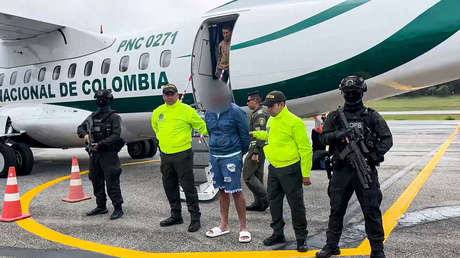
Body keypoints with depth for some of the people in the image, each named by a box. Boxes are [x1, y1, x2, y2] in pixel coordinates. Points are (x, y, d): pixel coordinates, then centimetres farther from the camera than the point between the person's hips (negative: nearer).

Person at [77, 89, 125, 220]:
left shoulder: (114, 117, -6)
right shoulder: (92, 116, 14)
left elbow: (116, 135, -15)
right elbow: (80, 128, 24)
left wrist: (101, 144, -22)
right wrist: (85, 135, 2)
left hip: (108, 154, -7)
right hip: (94, 154, 7)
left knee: (112, 182, -7)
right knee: (96, 181, 14)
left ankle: (118, 208, 1)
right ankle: (101, 207, 27)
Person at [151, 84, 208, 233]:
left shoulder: (186, 110, -7)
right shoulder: (157, 112, 9)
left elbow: (201, 126, 0)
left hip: (182, 155, -6)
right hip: (165, 155, 6)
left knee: (188, 187, -4)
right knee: (169, 187, 14)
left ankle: (195, 218, 6)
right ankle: (176, 216, 28)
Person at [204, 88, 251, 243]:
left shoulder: (236, 112, -11)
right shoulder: (209, 113, 6)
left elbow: (245, 135, -4)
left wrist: (241, 153, 6)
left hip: (231, 156, -6)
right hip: (214, 156, 6)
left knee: (236, 191, -4)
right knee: (222, 191, 13)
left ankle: (243, 228, 7)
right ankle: (224, 225, 25)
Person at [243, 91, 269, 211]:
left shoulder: (259, 114, -15)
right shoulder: (260, 113, 19)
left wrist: (255, 152, -24)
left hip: (257, 149, -11)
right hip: (260, 150, 11)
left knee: (248, 175, -7)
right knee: (257, 176, 12)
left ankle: (265, 198, -7)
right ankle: (259, 203, 17)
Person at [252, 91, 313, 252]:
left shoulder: (294, 122, -17)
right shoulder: (271, 121, 8)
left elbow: (305, 149, -16)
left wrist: (306, 174, -16)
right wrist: (255, 134, 24)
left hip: (290, 170, -8)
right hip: (273, 168, 8)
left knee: (296, 204, 2)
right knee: (274, 201, 16)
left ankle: (301, 238, 16)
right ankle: (278, 233, 31)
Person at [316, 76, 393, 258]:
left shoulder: (372, 116, 3)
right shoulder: (335, 116, 7)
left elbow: (387, 139, 2)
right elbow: (324, 137, 2)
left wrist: (374, 154, -14)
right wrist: (338, 134, -18)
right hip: (341, 170, 2)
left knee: (372, 211, 3)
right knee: (336, 210, 11)